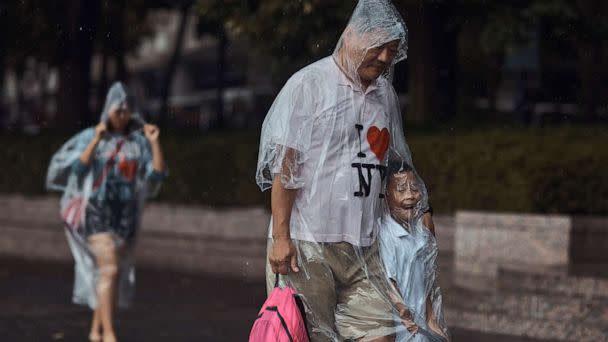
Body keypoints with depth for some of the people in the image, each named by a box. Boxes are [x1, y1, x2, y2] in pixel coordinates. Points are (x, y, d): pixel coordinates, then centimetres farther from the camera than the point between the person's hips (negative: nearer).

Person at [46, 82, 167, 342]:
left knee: (113, 271, 7)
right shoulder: (90, 136, -1)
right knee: (110, 267, -18)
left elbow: (157, 175, -4)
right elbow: (77, 168, -14)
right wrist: (96, 140, -21)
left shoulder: (139, 141, 3)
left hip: (125, 214, 4)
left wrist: (155, 143, -12)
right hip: (96, 211, -4)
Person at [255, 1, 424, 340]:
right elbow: (284, 165, -8)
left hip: (363, 248, 6)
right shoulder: (308, 84, -4)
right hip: (305, 245, -6)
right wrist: (281, 237, -14)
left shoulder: (385, 95, 15)